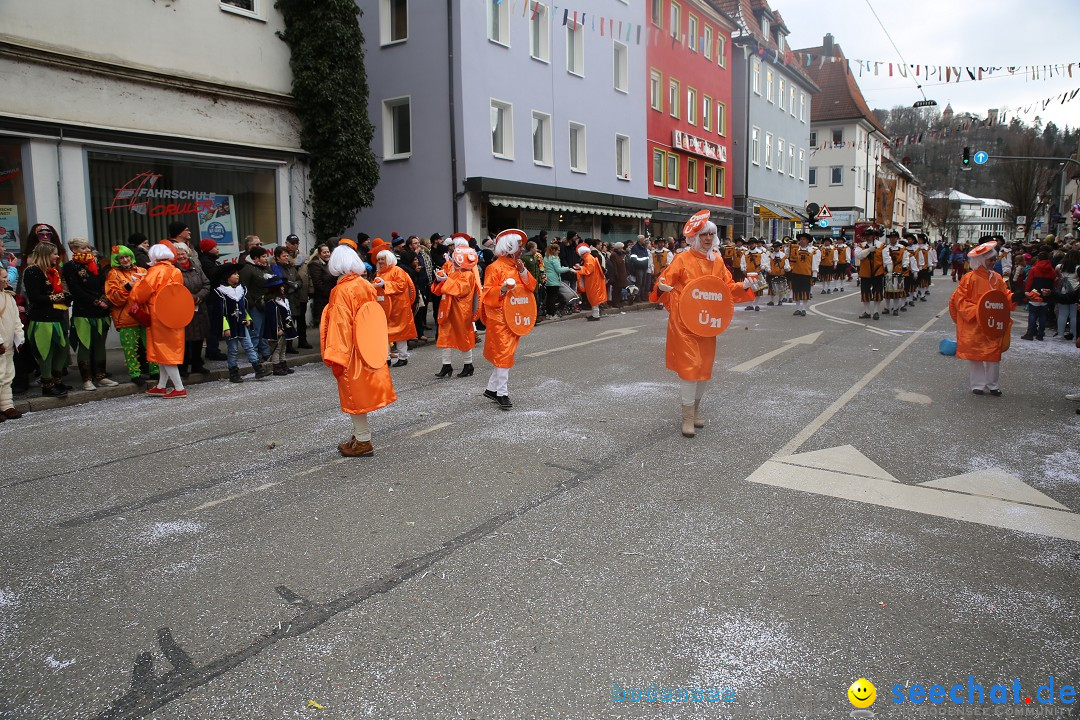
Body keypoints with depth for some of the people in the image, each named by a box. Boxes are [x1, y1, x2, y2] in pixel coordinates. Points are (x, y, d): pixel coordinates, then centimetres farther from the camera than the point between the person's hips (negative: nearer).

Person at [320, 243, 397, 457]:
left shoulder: (342, 290, -17)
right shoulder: (366, 285, 2)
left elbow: (341, 326, -19)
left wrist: (335, 358, -15)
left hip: (351, 351, -7)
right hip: (367, 349, 7)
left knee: (354, 393, 4)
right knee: (361, 392, 17)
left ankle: (363, 442, 12)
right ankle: (359, 435, 28)